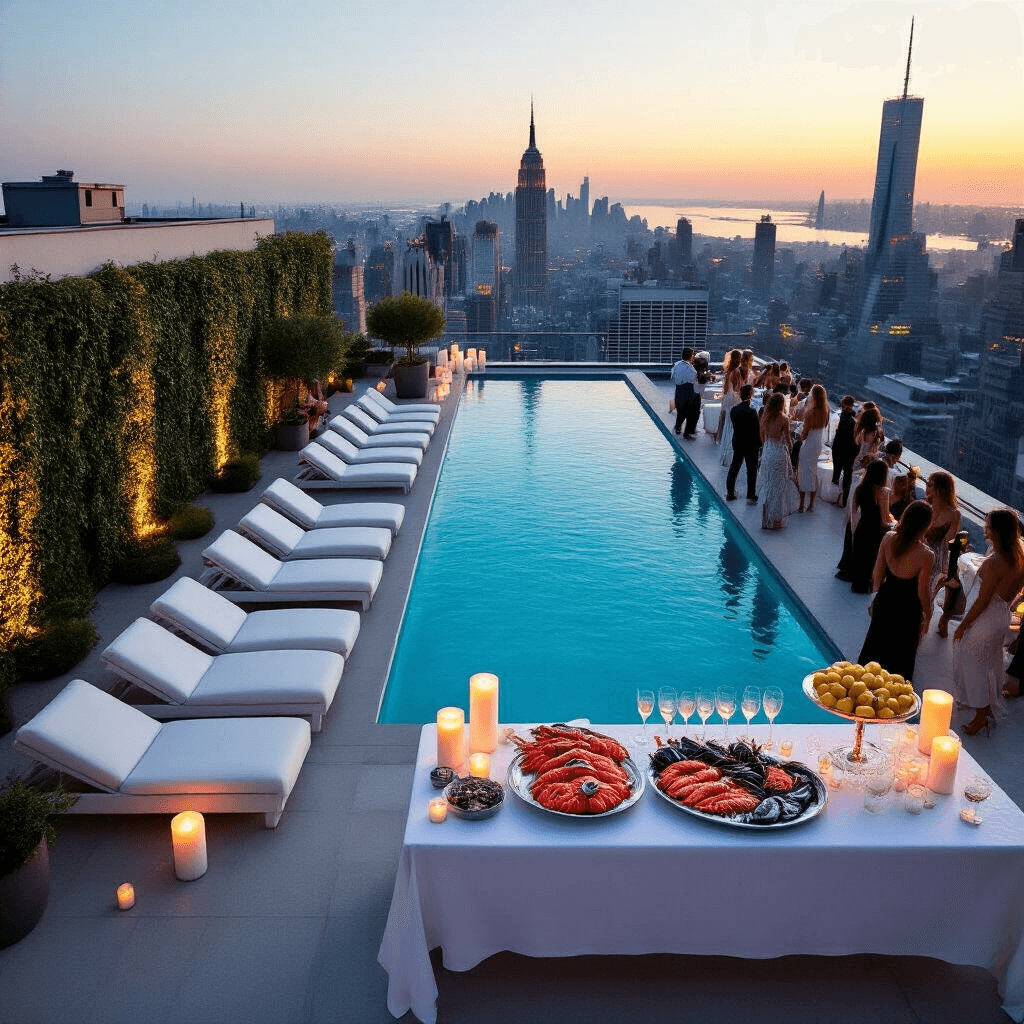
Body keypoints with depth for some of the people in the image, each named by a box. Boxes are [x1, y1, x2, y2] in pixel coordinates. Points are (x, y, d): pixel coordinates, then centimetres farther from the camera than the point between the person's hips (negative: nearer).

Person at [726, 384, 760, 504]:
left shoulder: (734, 409, -4)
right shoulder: (751, 411, -22)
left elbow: (734, 425, 3)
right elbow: (757, 430, -17)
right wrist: (759, 444, -6)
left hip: (737, 443, 6)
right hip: (750, 444, -6)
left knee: (734, 467, 17)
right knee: (752, 470, 6)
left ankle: (730, 493, 26)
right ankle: (751, 496, 11)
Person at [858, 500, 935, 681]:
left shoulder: (888, 539, -18)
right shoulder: (926, 555, -30)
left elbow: (877, 575, -6)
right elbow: (923, 592, -17)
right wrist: (927, 614, 1)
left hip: (884, 600, 4)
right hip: (907, 607, -4)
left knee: (876, 642, 26)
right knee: (901, 652, 18)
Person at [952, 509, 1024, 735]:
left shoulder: (994, 563, -30)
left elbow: (982, 601, -24)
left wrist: (963, 625, -14)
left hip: (985, 621, -8)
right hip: (1003, 617, 8)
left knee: (974, 666, 9)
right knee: (990, 664, 24)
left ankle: (981, 716, 20)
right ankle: (989, 708, 42)